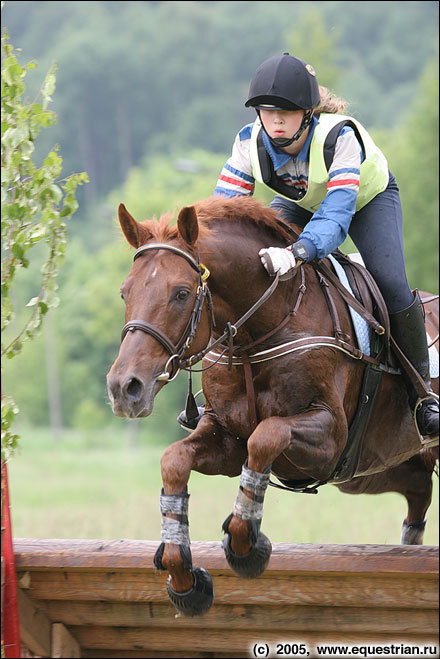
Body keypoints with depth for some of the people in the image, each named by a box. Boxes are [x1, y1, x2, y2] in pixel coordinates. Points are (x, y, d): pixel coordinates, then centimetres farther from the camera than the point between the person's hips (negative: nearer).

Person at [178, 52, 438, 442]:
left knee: (391, 284, -25)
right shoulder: (251, 141, -29)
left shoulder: (339, 136, -41)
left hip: (368, 196, -4)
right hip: (301, 201, 4)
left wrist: (298, 253, -71)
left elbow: (336, 213, -51)